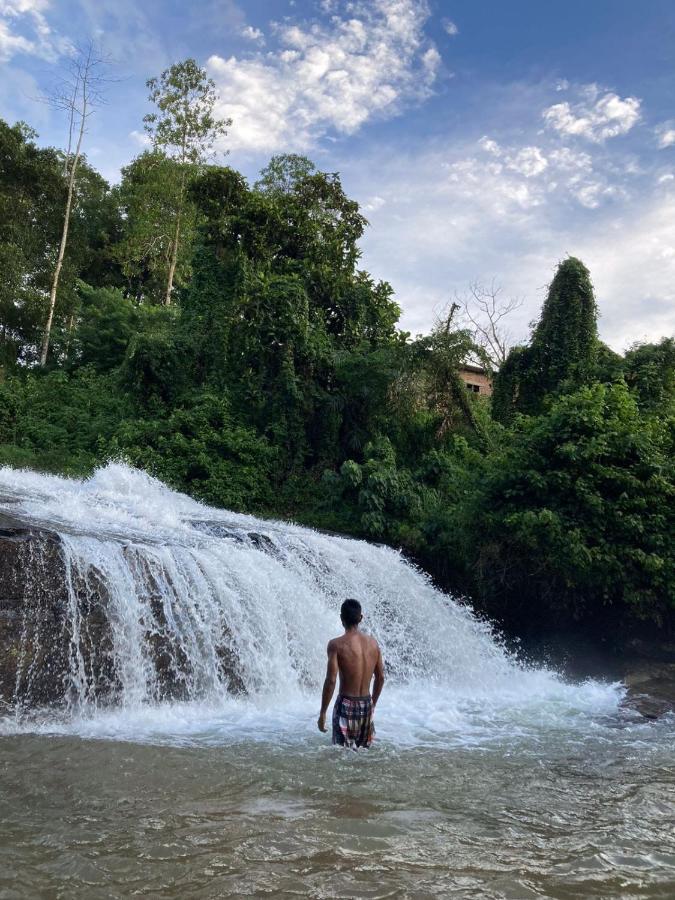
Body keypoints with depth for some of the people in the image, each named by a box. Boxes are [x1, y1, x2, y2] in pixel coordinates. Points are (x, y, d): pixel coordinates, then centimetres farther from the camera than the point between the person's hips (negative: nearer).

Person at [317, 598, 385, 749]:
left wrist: (323, 712, -9)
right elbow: (380, 677, 9)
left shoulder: (336, 644, -13)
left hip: (346, 705, -5)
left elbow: (331, 680, -17)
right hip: (367, 704, 5)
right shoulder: (373, 643, 2)